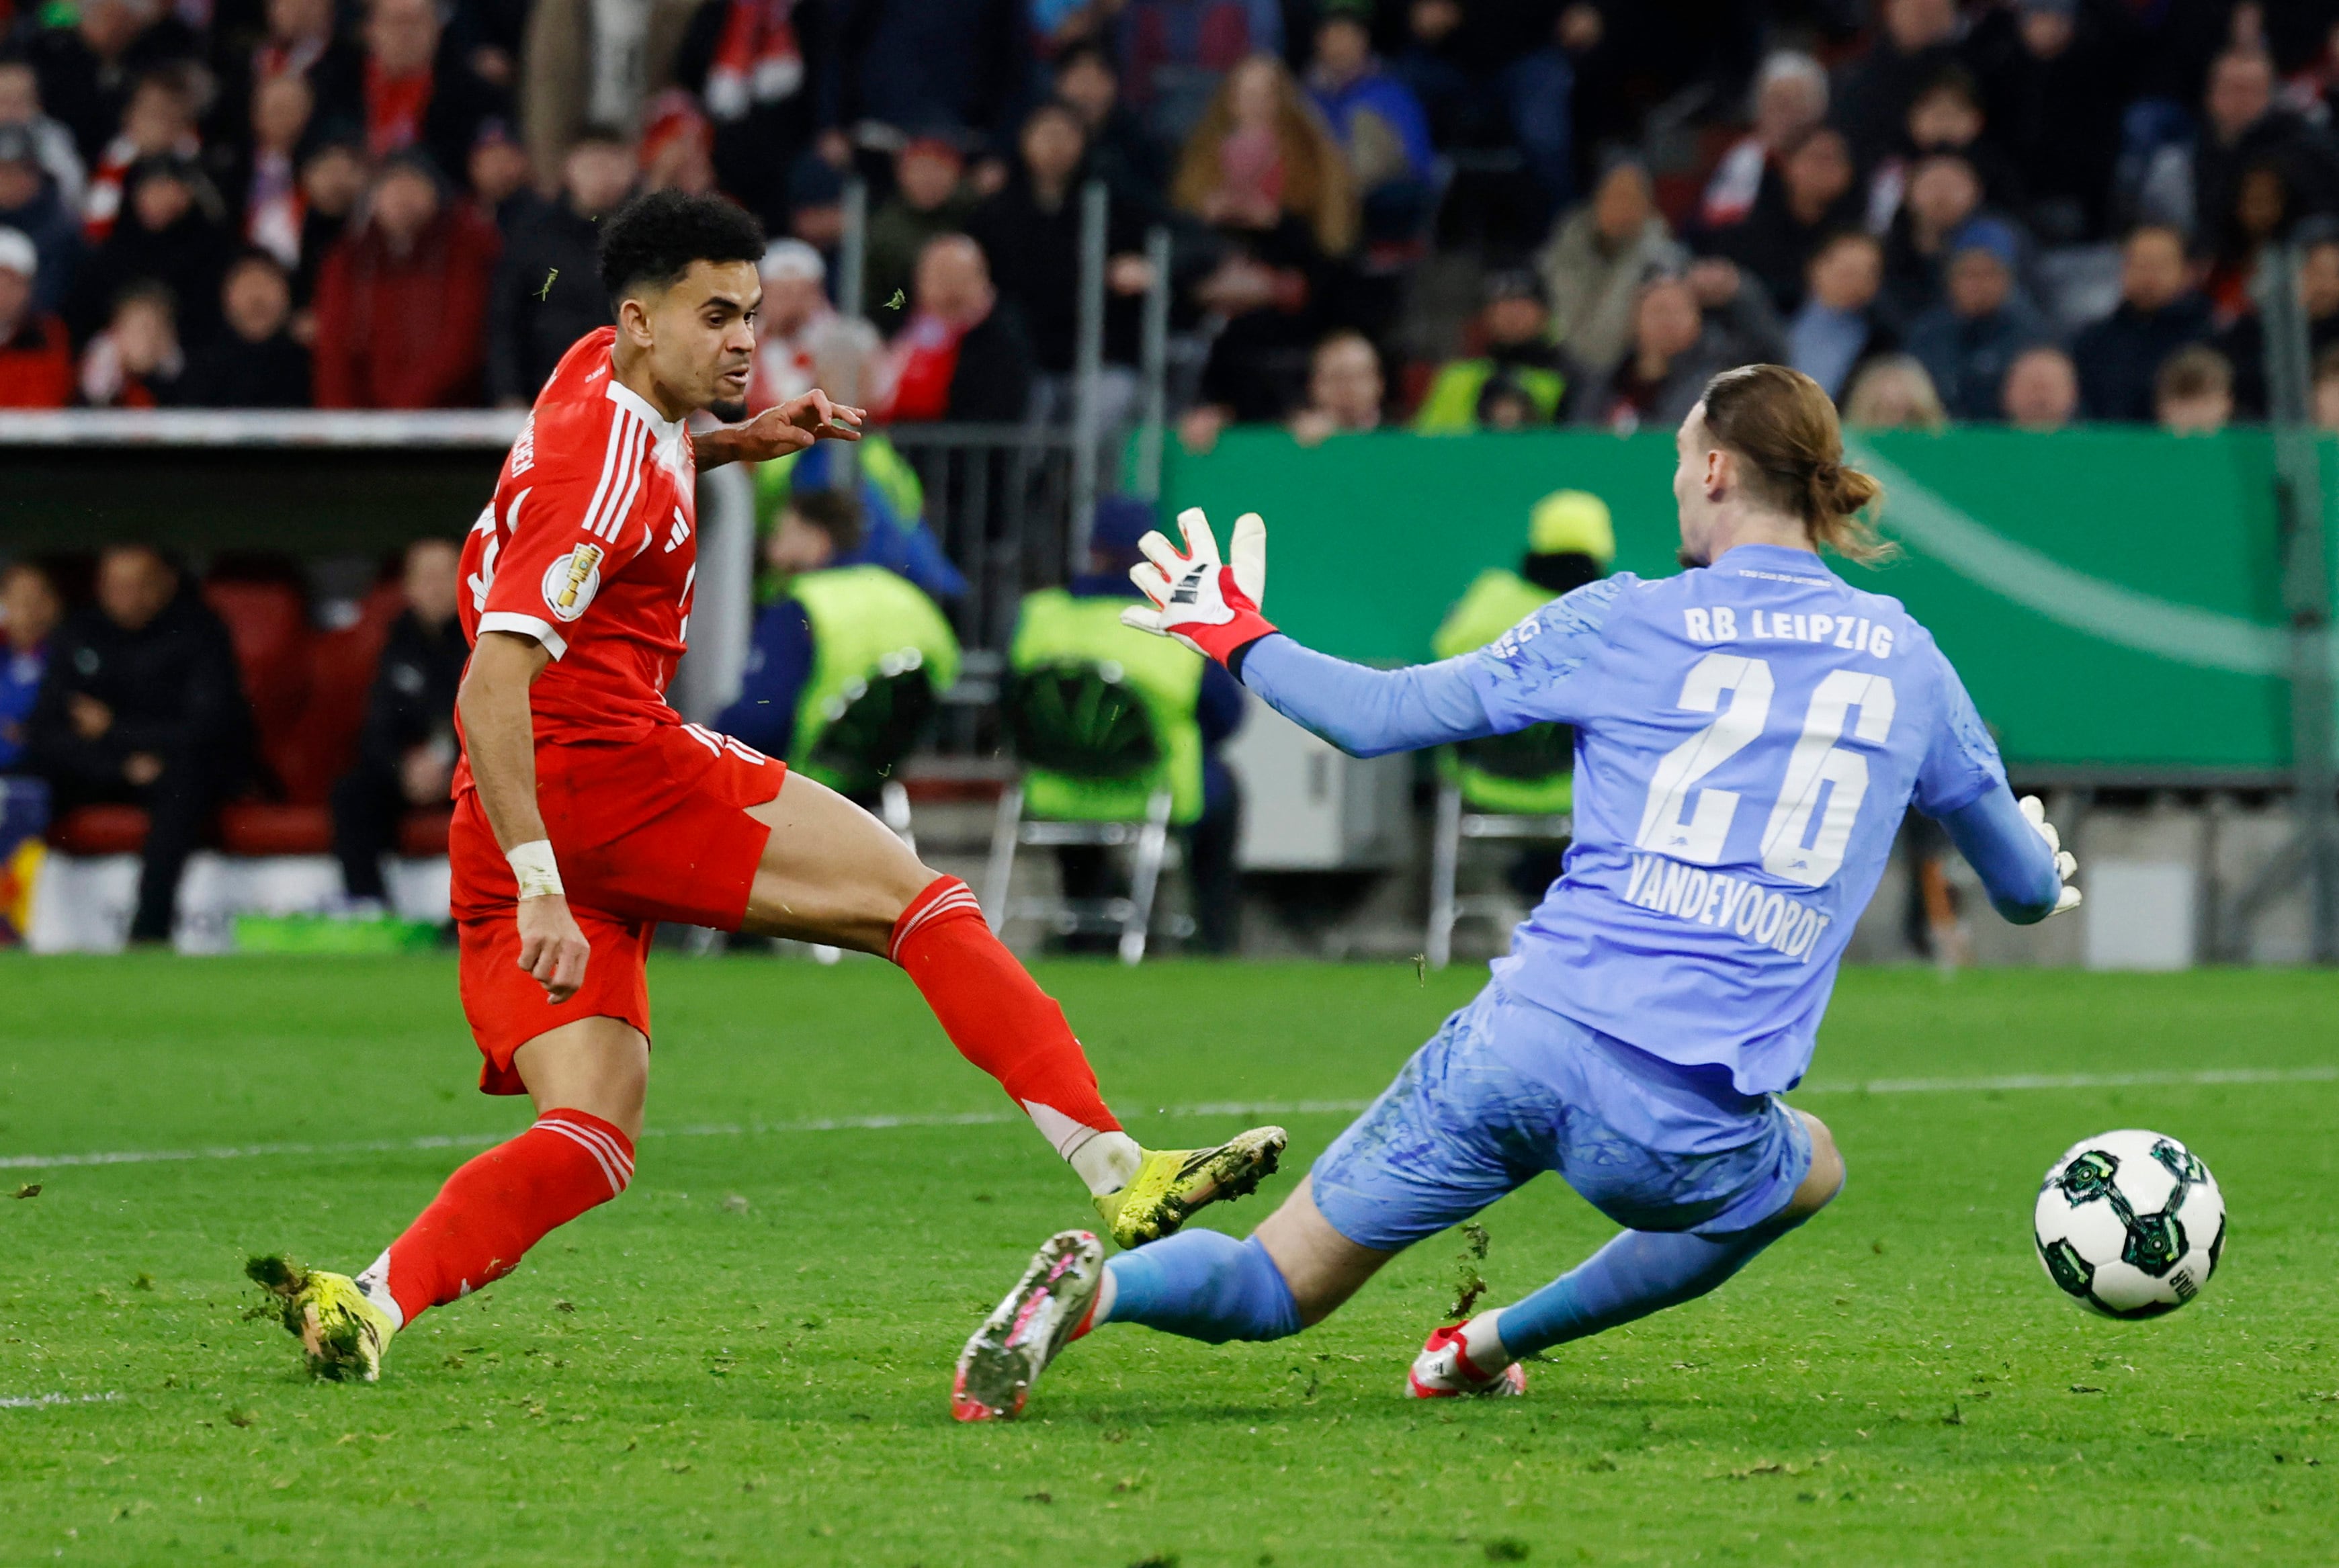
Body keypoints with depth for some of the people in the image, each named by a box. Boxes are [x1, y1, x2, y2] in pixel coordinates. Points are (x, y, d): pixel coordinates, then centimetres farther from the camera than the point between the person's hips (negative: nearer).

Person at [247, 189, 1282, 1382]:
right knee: (910, 894, -7)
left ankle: (371, 1302, -19)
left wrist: (735, 444, 26)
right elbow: (494, 679, -22)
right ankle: (1118, 1171, -16)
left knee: (593, 1138, 1)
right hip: (599, 767, -10)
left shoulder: (598, 378, 16)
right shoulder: (606, 468, -13)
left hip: (519, 830, 10)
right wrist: (539, 882, -30)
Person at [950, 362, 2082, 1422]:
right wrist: (2044, 870, 48)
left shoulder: (1620, 623, 5)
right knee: (1810, 1168, 36)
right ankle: (1492, 1346, 28)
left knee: (1270, 1290, 13)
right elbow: (2027, 888, 22)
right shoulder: (1906, 661, 10)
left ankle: (1096, 1286, -20)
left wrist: (1241, 639, 26)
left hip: (1524, 1034, 0)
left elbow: (1380, 717, 8)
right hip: (1680, 1124, 0)